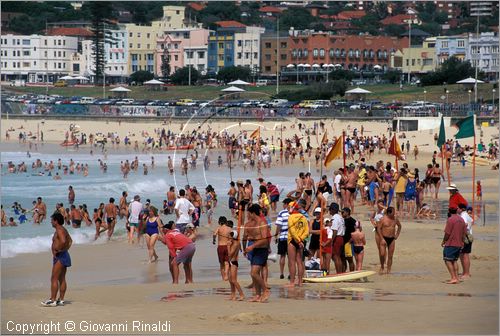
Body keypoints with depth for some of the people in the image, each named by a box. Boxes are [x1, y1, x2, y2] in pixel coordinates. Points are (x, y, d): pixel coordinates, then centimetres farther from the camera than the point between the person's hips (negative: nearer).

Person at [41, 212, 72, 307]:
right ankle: (61, 299, 14)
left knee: (54, 279, -9)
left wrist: (57, 250, -22)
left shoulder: (59, 231, -16)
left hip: (60, 256, -11)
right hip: (64, 255, 11)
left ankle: (53, 300, -10)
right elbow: (70, 240, 28)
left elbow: (63, 241, -33)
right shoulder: (63, 230, 15)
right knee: (62, 279, 12)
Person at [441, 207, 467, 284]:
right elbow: (464, 233, 12)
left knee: (448, 260, -3)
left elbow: (447, 233, -14)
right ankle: (456, 278, 12)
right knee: (454, 260, 16)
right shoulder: (461, 220, 11)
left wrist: (443, 241, 0)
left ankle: (453, 278, -12)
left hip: (451, 244, -8)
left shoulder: (450, 220, -13)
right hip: (459, 244, 8)